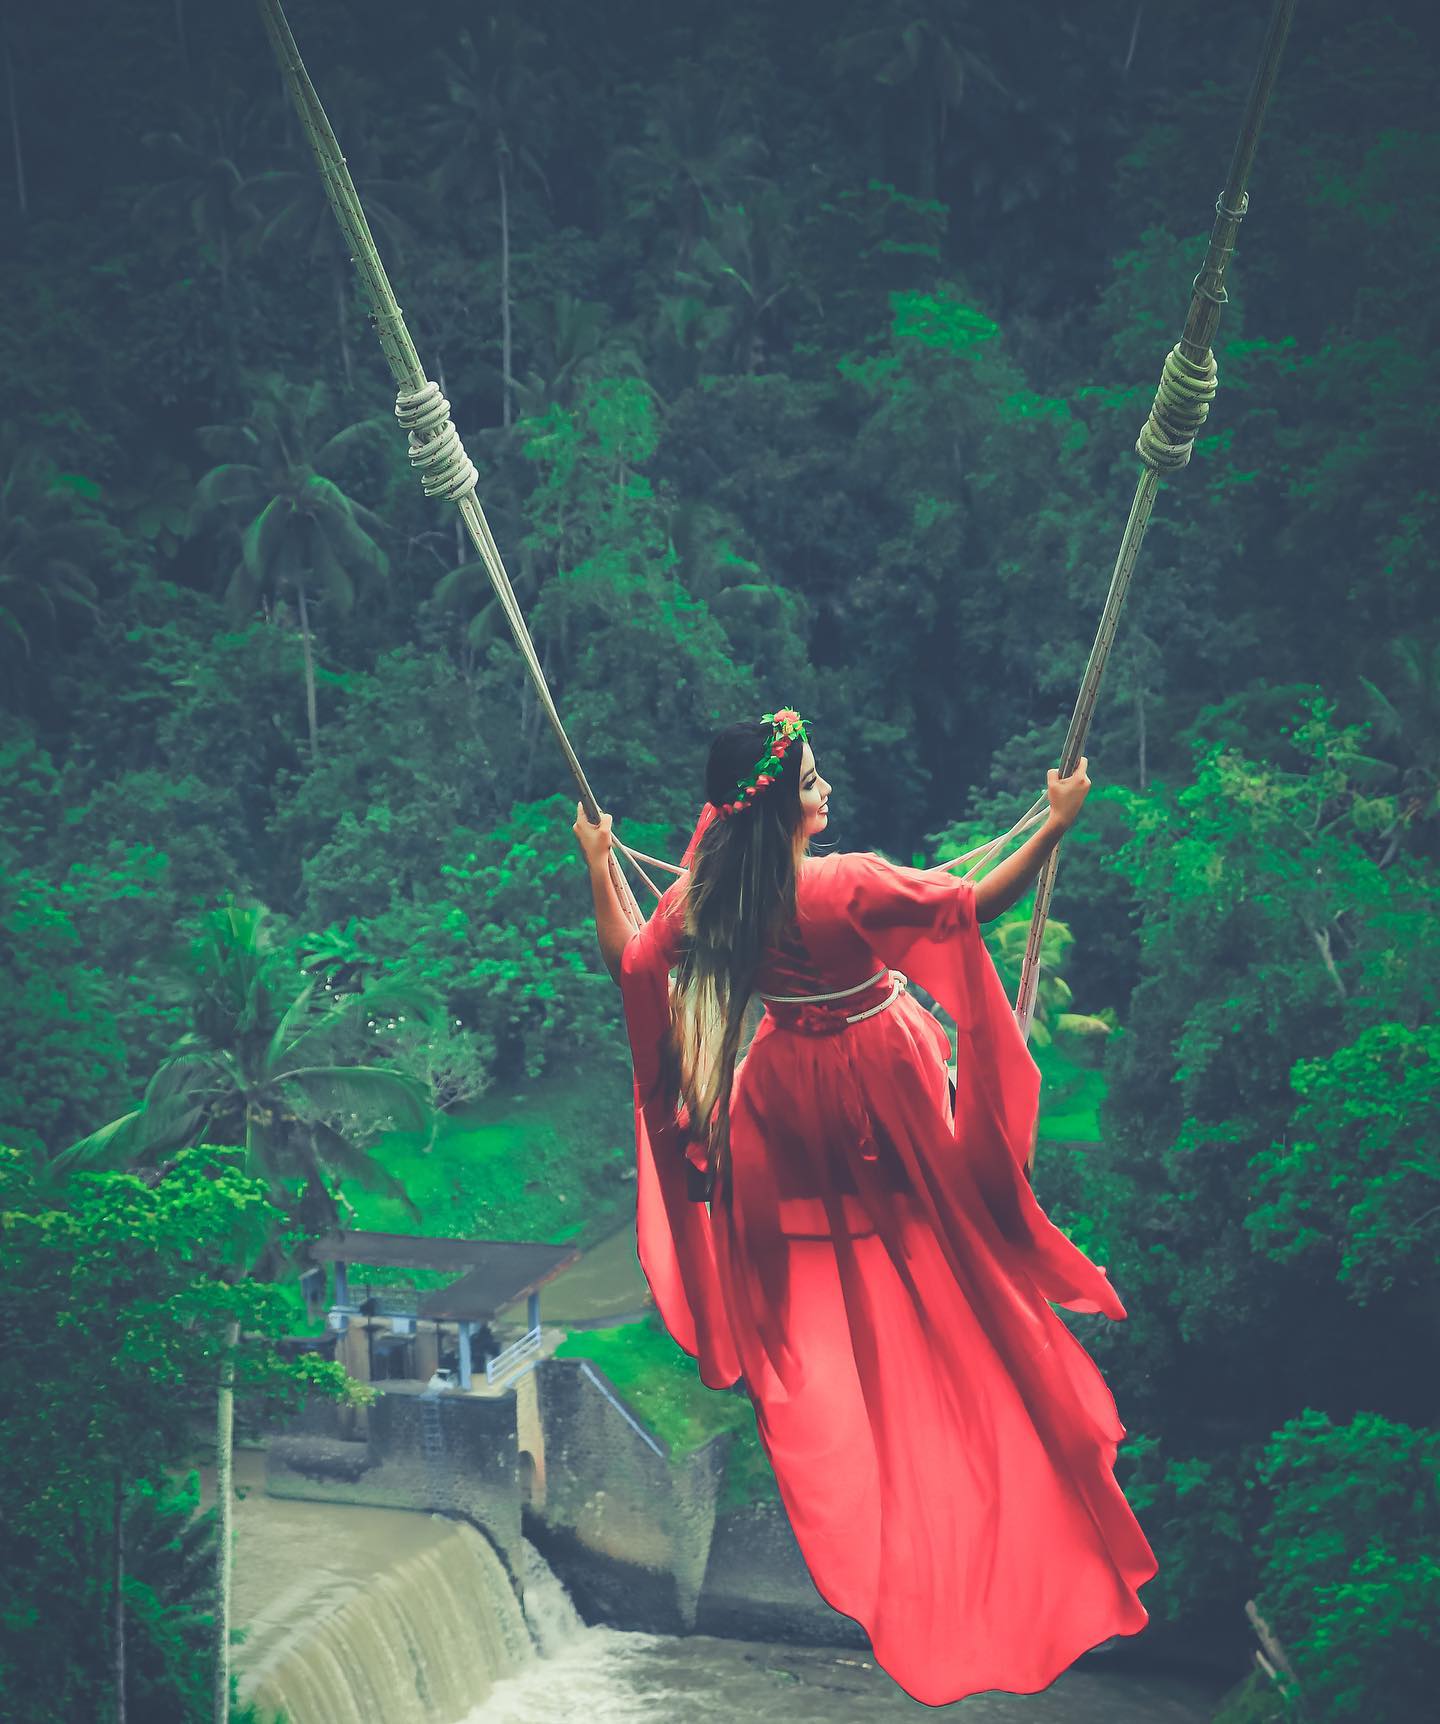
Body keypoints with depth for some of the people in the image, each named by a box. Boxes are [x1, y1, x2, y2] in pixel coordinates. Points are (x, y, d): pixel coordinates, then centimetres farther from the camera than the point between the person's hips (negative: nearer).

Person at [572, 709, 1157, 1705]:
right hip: (883, 1078, -4)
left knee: (813, 1276, 23)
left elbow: (626, 961, -2)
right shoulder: (848, 886, -32)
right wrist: (1056, 828, -16)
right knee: (928, 1247, 19)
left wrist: (599, 867, 9)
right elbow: (974, 906, -24)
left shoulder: (701, 901, -18)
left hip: (794, 1092, 4)